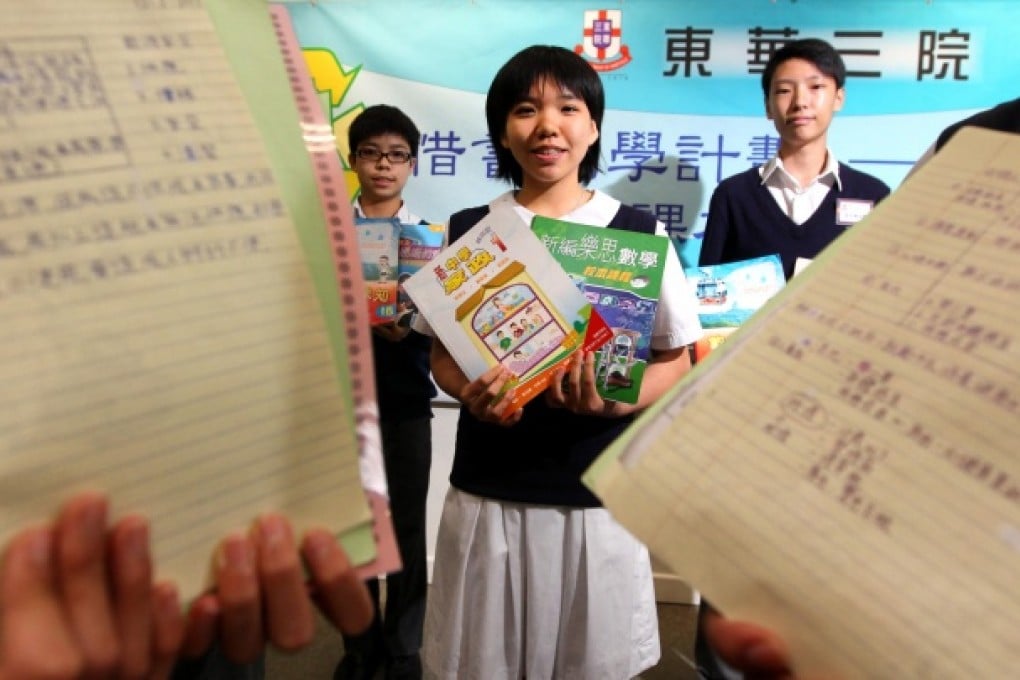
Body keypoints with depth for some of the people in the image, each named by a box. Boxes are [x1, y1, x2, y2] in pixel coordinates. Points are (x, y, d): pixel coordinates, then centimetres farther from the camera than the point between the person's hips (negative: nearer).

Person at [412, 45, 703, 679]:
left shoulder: (639, 231, -2)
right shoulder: (468, 230, 2)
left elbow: (676, 360, 3)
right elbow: (442, 353, 8)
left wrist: (616, 401, -17)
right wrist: (470, 394, -15)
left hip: (599, 491, 0)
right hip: (488, 492, 1)